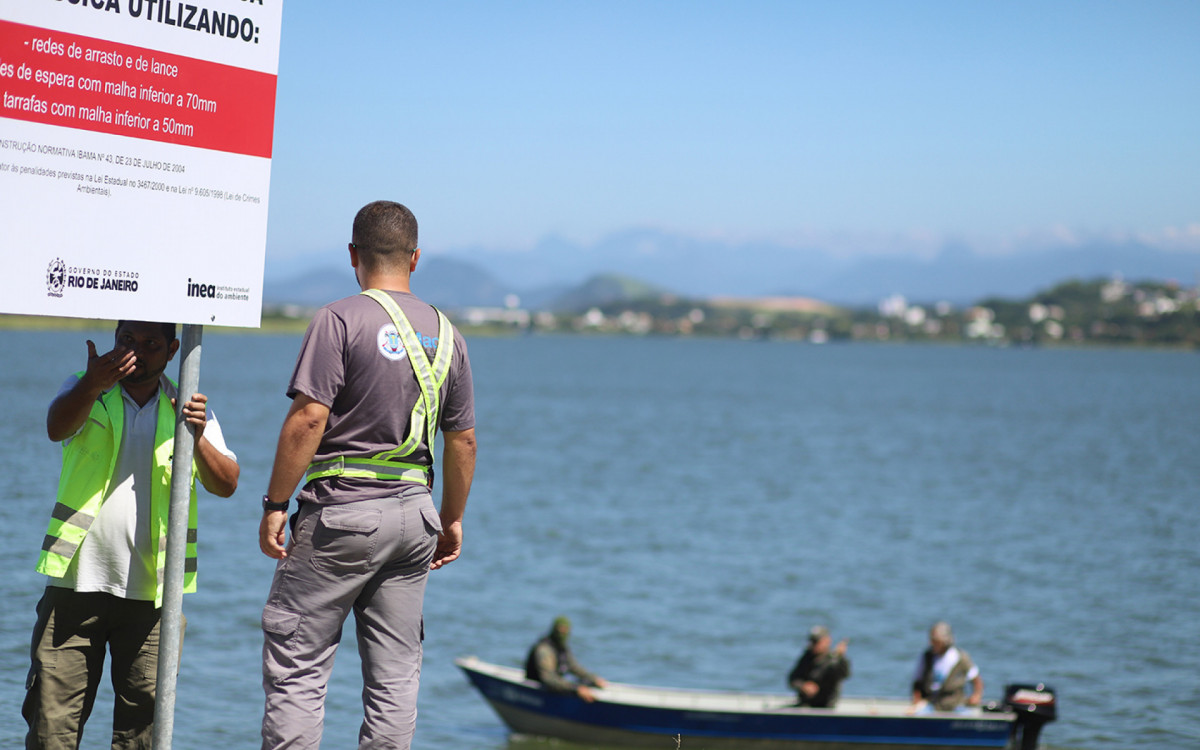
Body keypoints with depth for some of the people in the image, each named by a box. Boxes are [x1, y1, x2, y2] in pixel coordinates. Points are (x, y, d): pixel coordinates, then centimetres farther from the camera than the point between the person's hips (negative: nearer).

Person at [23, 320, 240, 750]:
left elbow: (226, 485, -1)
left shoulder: (187, 408, 10)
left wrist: (197, 439, -20)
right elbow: (57, 428, -17)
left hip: (153, 592, 1)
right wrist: (92, 386, -37)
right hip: (78, 581, -1)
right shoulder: (85, 391, 7)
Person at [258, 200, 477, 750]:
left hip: (342, 508, -5)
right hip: (414, 512, 6)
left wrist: (275, 504, -9)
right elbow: (463, 441, 13)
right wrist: (452, 519, 23)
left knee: (295, 665, 0)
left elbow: (308, 419, -15)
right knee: (395, 674, 9)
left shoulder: (340, 319, -8)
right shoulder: (445, 333, 10)